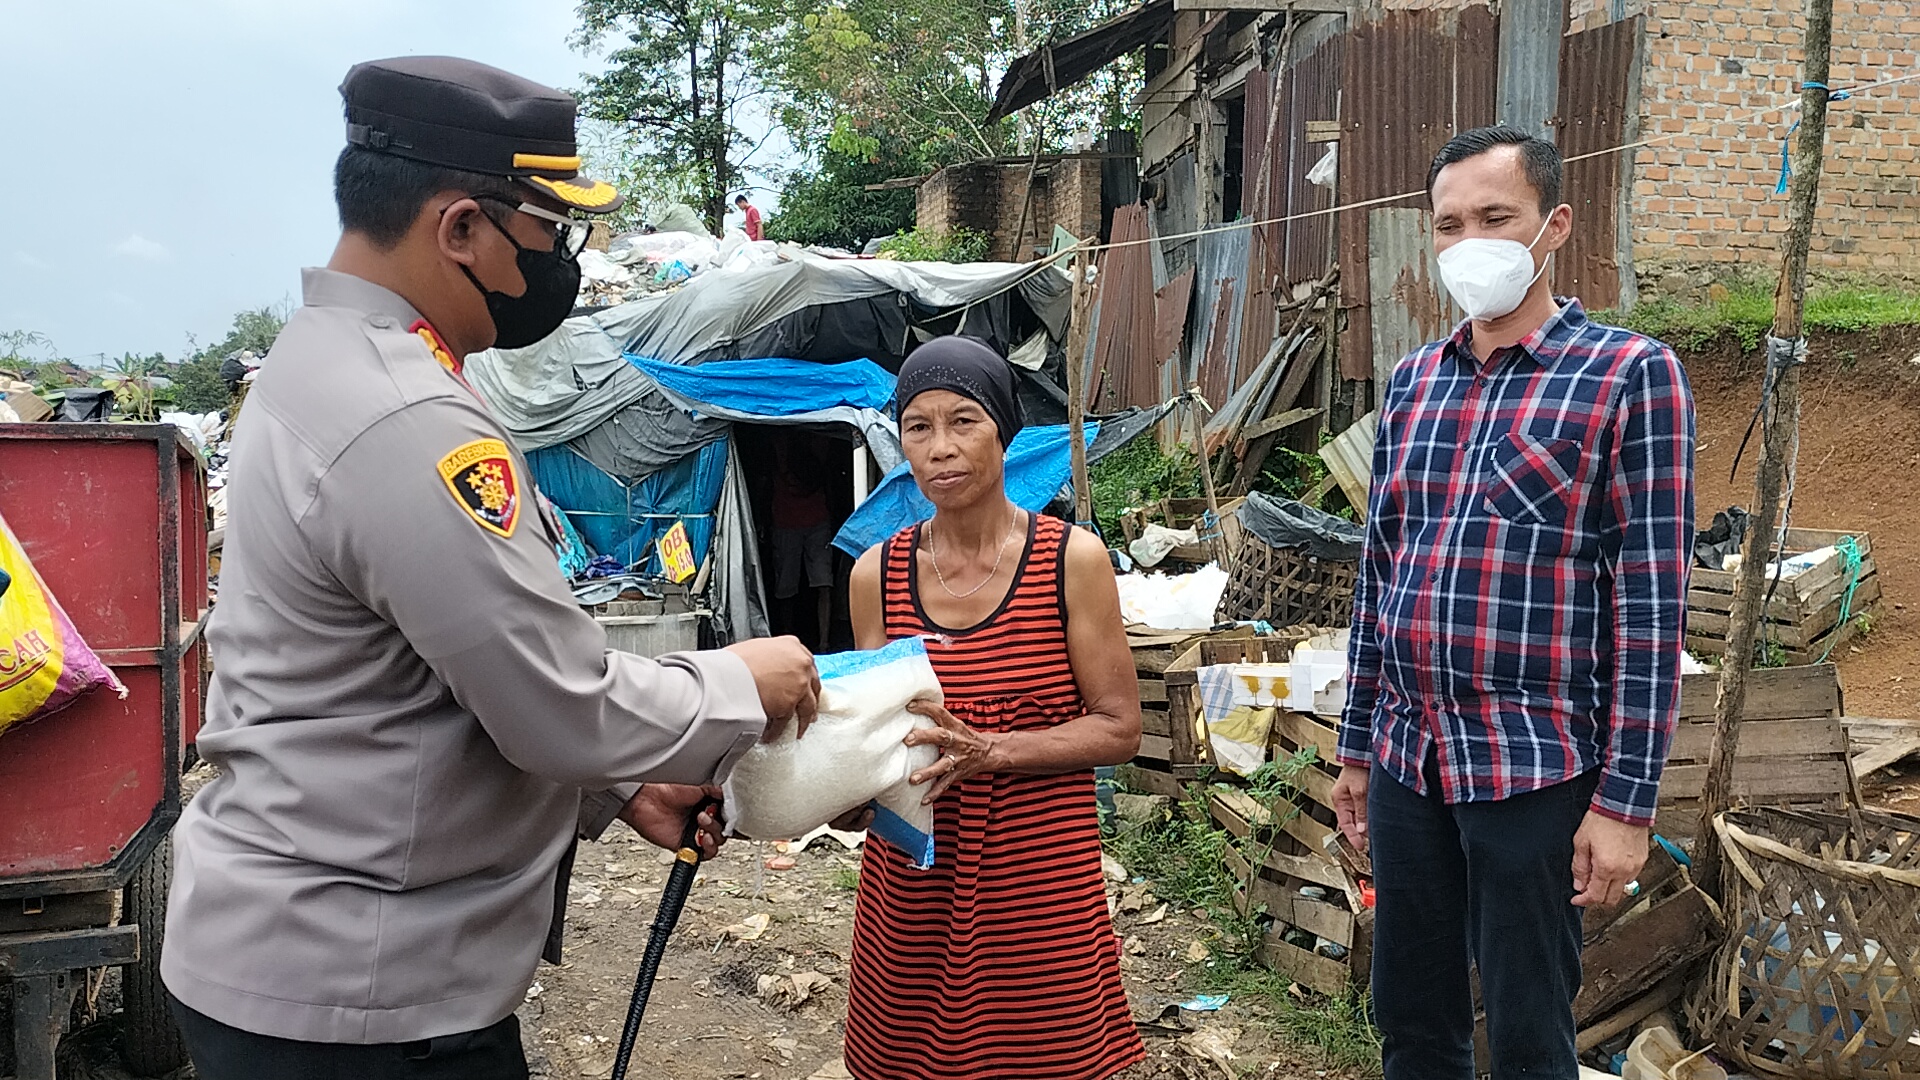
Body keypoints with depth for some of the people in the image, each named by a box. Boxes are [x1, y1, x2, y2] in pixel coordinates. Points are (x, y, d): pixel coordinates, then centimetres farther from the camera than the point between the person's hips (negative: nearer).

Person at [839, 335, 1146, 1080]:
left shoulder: (1072, 559, -6)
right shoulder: (878, 574, 3)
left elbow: (1119, 730, -5)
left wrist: (988, 749, -19)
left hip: (1039, 885, -2)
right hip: (911, 885, 3)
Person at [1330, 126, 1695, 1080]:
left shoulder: (1630, 374, -7)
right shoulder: (1413, 380, 9)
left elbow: (1651, 601, -10)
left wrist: (1626, 799, -13)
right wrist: (1356, 745, 14)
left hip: (1535, 768, -5)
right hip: (1406, 757, 5)